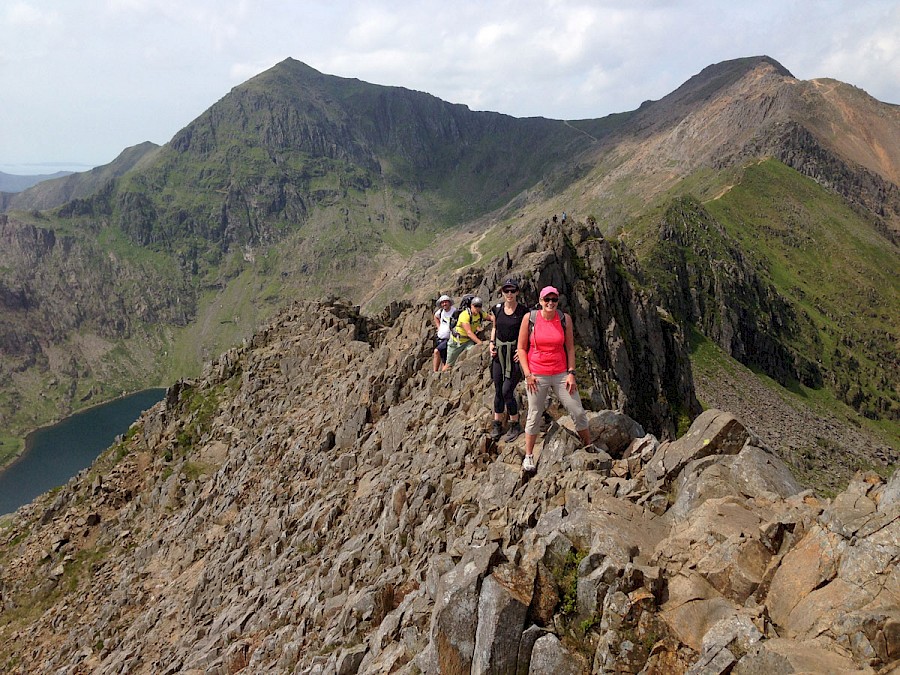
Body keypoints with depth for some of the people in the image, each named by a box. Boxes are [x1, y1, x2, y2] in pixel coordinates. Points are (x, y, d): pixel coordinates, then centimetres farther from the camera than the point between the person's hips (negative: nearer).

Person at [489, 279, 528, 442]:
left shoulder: (523, 311, -7)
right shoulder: (497, 309, 5)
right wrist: (491, 344, 7)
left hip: (515, 354, -5)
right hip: (499, 353, 5)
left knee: (507, 391, -9)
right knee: (498, 390, 10)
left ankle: (515, 425, 8)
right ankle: (497, 424, 22)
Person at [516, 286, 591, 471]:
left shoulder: (565, 319, 0)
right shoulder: (529, 318, -5)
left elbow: (570, 348, 5)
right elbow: (521, 348, 0)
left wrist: (571, 373, -2)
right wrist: (528, 374, -6)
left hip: (561, 374, 2)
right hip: (536, 376, -2)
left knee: (578, 412, 5)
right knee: (534, 416, 5)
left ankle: (589, 447, 25)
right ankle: (528, 456, 19)